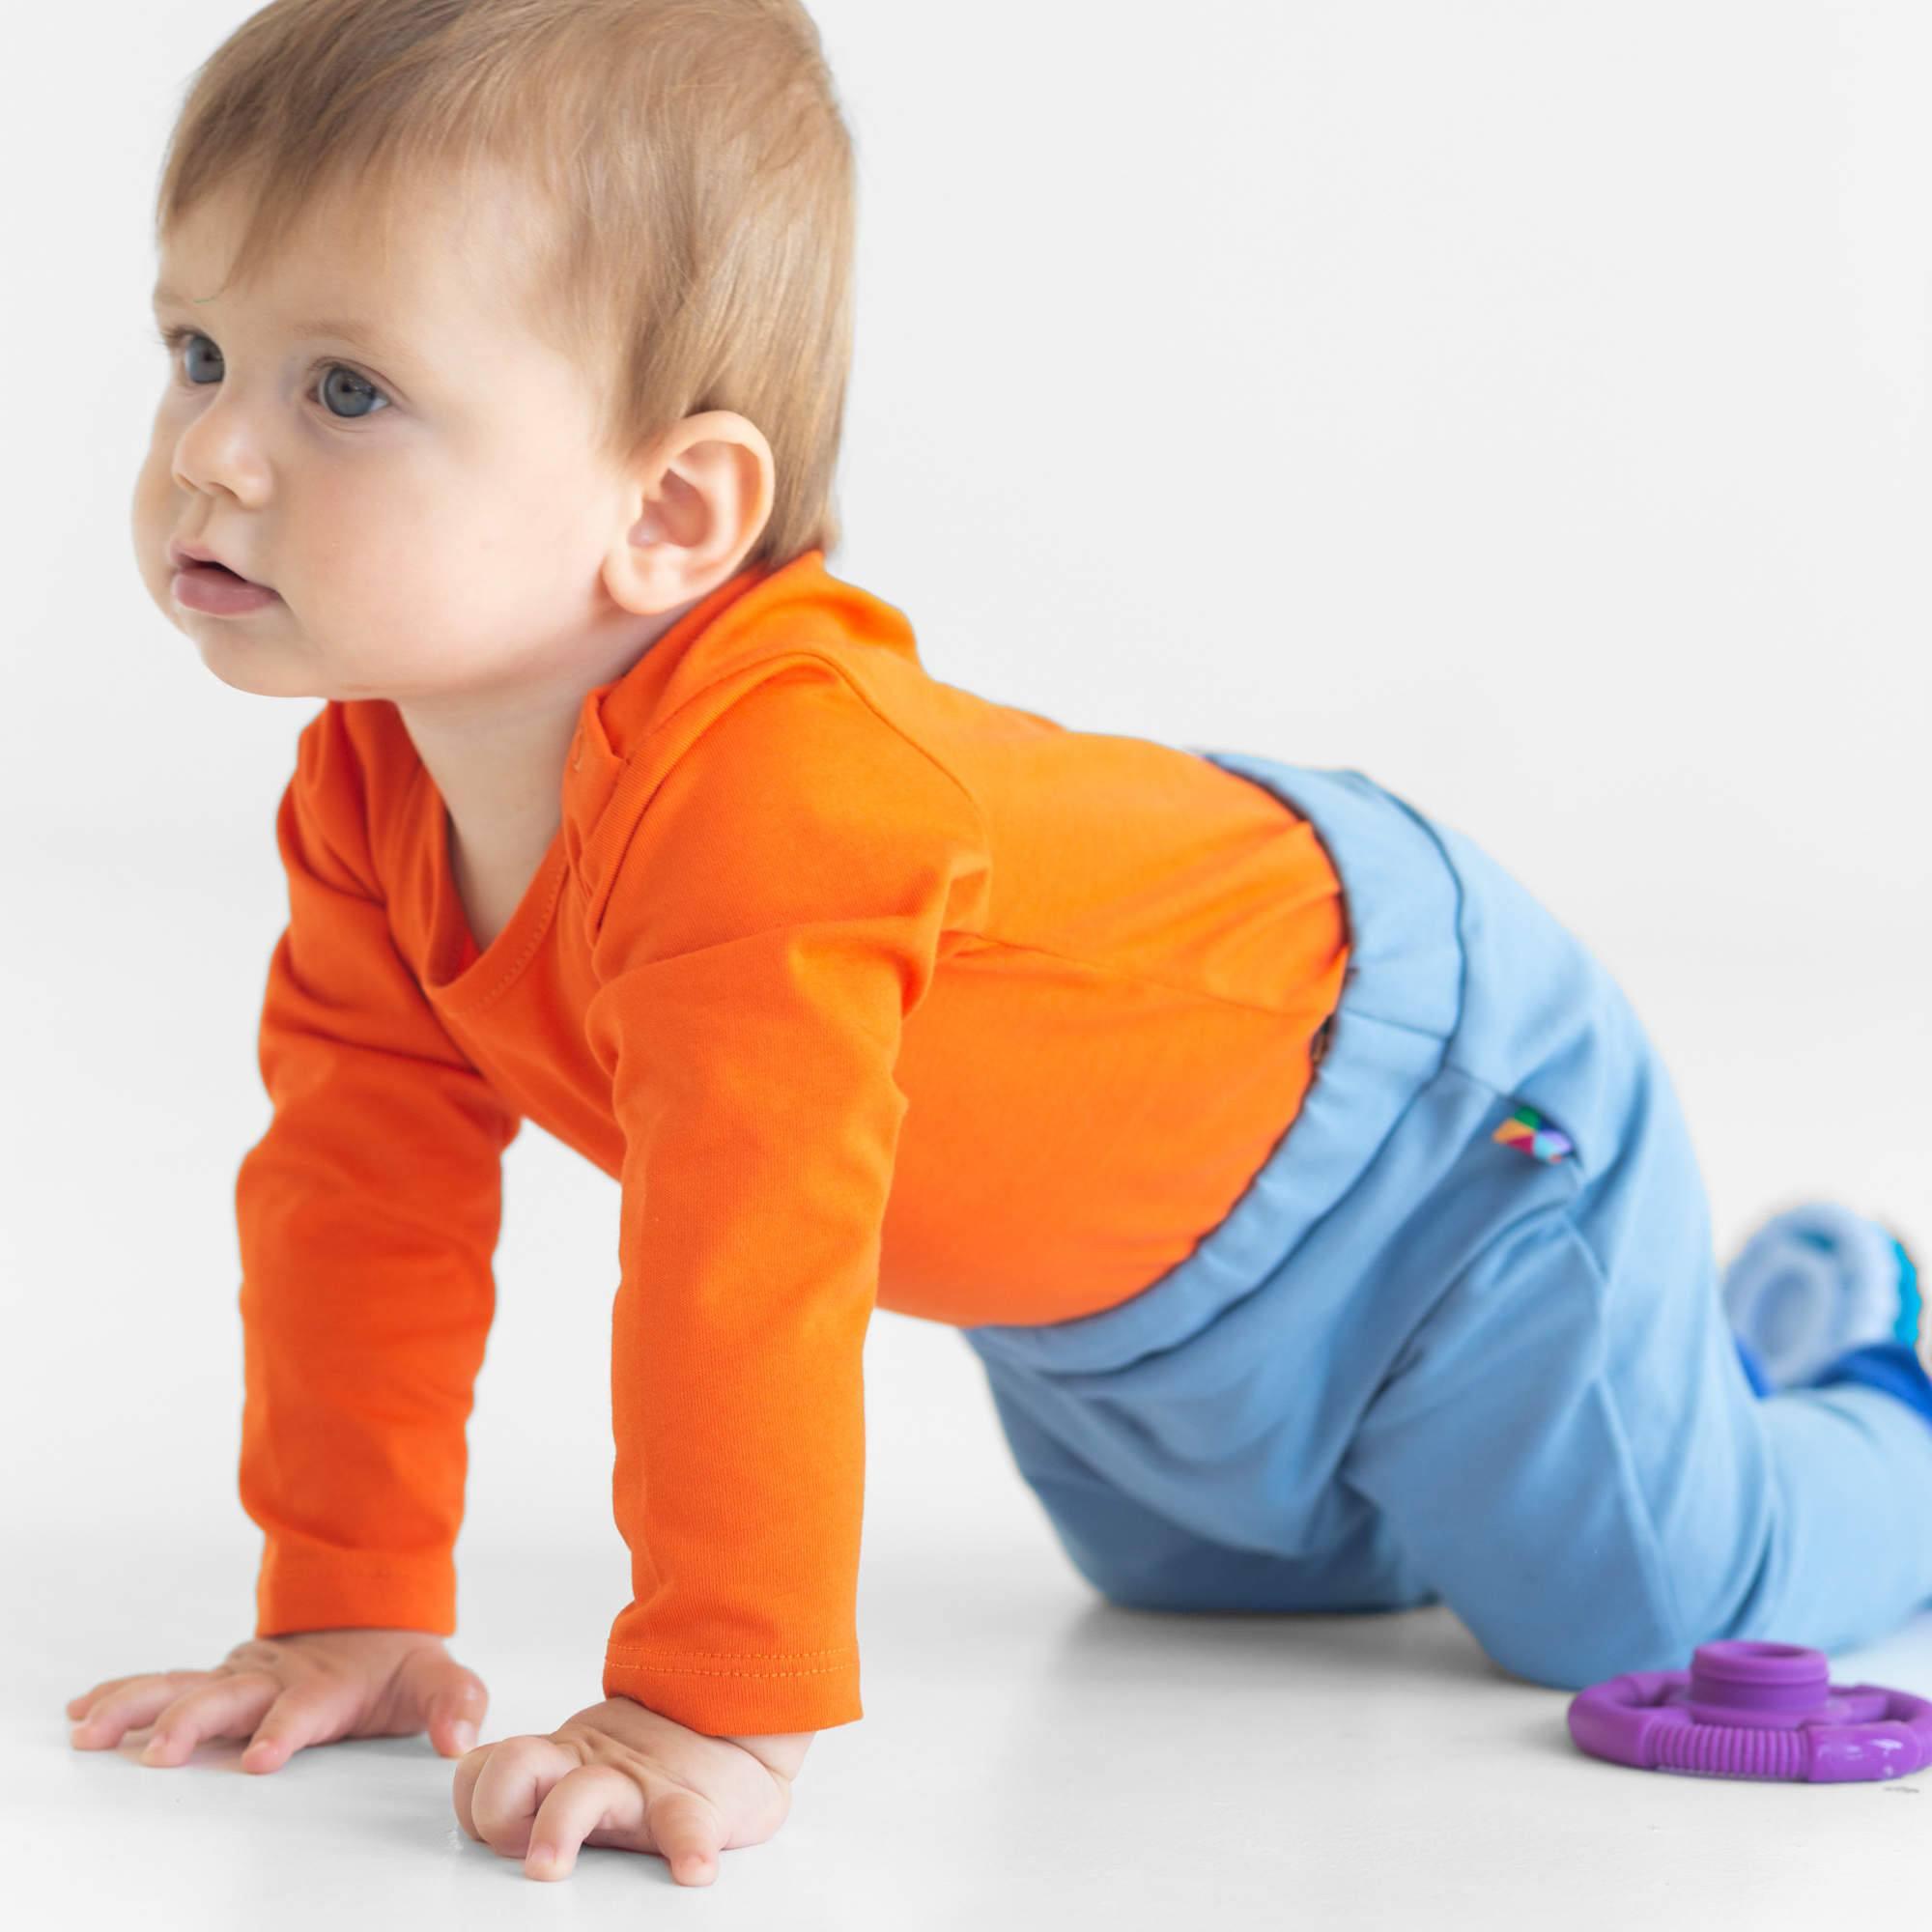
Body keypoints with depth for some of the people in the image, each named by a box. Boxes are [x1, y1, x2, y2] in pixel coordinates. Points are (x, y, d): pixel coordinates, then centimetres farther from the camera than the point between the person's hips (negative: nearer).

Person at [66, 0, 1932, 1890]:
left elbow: (753, 1272, -47)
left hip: (1428, 1099, -8)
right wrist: (347, 1610, -9)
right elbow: (360, 1172, -9)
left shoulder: (776, 787, -46)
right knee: (1198, 1573, 31)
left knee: (1638, 1613, -4)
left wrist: (707, 1722, -42)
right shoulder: (371, 778, -16)